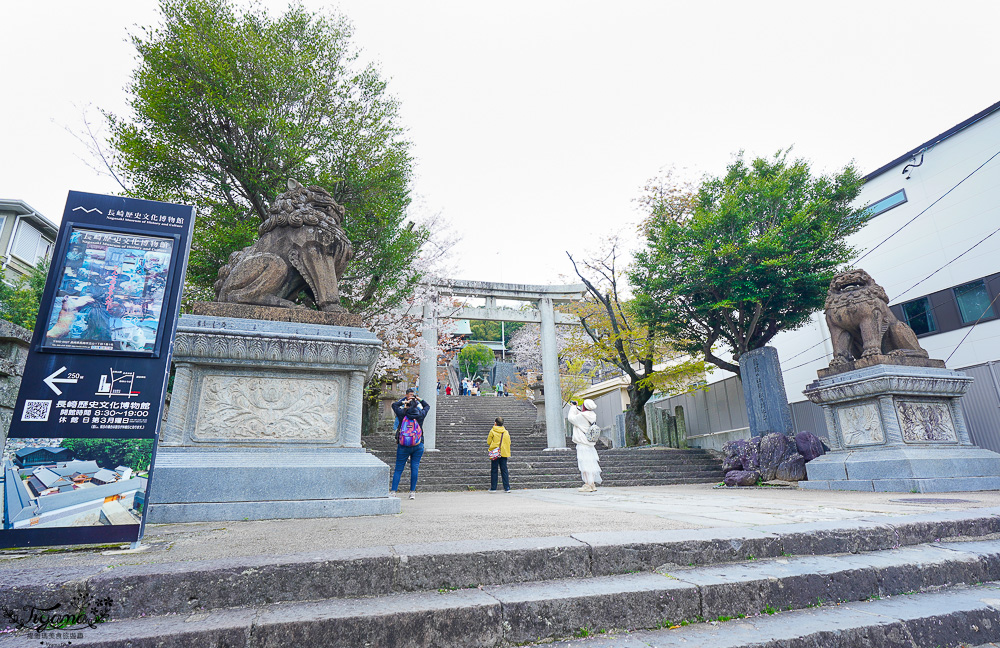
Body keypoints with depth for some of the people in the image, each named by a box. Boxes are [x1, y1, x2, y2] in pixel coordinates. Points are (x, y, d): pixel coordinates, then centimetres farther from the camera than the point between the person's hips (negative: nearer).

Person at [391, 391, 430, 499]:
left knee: (398, 469, 6)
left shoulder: (402, 413, -5)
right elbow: (427, 406, 19)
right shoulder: (420, 414, -2)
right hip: (418, 446, 1)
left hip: (403, 446, -1)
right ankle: (413, 492, 9)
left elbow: (394, 405, 14)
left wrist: (404, 401, 15)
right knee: (414, 468, 6)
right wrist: (419, 399, 22)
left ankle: (393, 491, 6)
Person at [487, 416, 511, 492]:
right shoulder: (506, 432, 4)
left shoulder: (492, 431, -5)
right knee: (504, 470, 7)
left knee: (494, 471, 5)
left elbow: (488, 442, -1)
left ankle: (493, 488, 7)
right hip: (504, 453, 3)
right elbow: (509, 442, 9)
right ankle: (507, 488, 5)